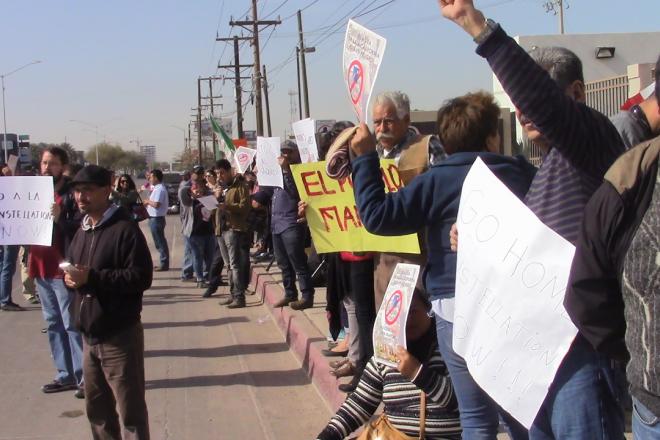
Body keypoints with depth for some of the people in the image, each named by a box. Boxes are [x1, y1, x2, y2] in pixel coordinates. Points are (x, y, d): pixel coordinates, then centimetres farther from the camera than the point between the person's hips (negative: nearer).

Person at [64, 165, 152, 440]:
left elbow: (141, 277, -19)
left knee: (131, 410, 1)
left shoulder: (125, 229, -13)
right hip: (90, 334, 8)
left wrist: (92, 277, -24)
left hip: (120, 335, -8)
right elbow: (71, 265, 23)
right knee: (97, 407, 20)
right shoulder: (83, 229, 15)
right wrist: (69, 276, -2)